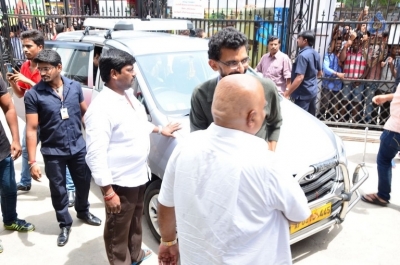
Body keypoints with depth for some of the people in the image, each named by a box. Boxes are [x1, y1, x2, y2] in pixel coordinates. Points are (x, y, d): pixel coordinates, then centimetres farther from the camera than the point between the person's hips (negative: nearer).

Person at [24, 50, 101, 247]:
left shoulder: (75, 87, -3)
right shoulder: (33, 94, -13)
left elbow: (85, 113, 8)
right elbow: (31, 129, -13)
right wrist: (33, 161, -17)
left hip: (79, 147, 3)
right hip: (53, 152, -2)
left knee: (83, 183, 18)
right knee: (58, 190, 12)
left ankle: (83, 212, 45)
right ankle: (65, 224, 33)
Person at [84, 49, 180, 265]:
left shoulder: (128, 94, 4)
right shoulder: (101, 108, -24)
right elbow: (95, 154, -26)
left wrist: (160, 129, 24)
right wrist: (108, 191, -25)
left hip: (139, 174, 9)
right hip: (119, 182, -9)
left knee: (135, 221, 28)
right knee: (118, 229, 12)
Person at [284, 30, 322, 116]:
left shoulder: (303, 55, -20)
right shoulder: (316, 54, 8)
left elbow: (300, 77, -26)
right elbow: (320, 73, 19)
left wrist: (287, 93, -23)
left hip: (303, 93, -9)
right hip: (313, 91, 9)